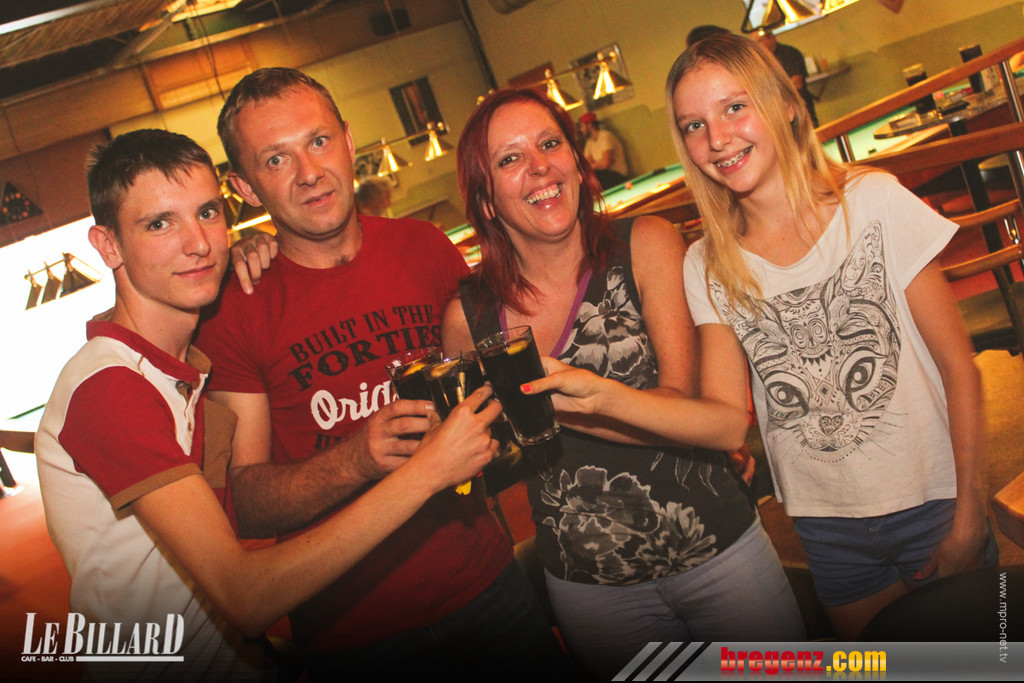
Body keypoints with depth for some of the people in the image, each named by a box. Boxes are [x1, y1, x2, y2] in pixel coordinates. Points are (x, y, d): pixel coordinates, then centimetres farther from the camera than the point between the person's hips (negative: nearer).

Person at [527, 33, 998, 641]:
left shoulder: (873, 201, -10)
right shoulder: (708, 267, -4)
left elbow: (958, 367, -7)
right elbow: (729, 418, -12)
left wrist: (969, 512, -11)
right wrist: (603, 396, -26)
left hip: (929, 500, -1)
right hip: (827, 523, 2)